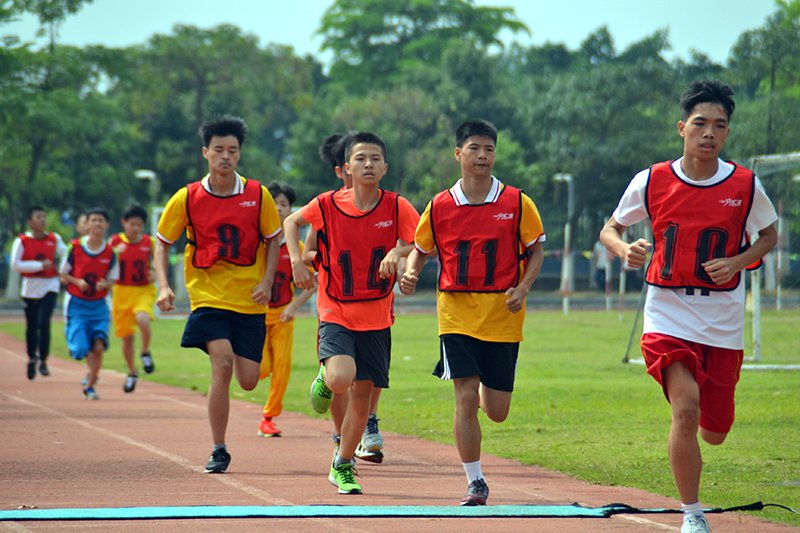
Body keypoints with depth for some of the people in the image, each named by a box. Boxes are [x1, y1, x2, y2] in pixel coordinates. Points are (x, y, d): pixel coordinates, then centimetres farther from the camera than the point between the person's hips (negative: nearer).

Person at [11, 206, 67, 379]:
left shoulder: (54, 239, 2)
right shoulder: (22, 241, -6)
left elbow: (67, 257, 12)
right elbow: (15, 264, -15)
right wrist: (40, 266, -17)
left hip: (50, 287, 0)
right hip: (30, 287, 0)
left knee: (44, 323, -16)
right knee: (31, 326, 7)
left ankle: (43, 361, -4)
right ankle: (31, 358, 31)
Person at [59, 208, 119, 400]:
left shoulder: (110, 252, -1)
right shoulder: (75, 247, -5)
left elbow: (112, 280, 8)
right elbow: (63, 274, 3)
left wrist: (105, 285, -15)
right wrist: (78, 282, -16)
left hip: (99, 306, 1)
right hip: (77, 304, -1)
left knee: (98, 347, -11)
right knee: (81, 347, -15)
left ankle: (90, 386, 7)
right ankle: (92, 372, 18)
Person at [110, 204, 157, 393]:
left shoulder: (149, 242, 0)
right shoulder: (115, 241, -2)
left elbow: (155, 262, 16)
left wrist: (154, 275, -5)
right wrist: (115, 254, -21)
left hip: (144, 291, -1)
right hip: (122, 292, 1)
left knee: (142, 320, -32)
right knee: (127, 336, 6)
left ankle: (146, 353, -5)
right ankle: (132, 373, 28)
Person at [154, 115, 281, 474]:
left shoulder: (258, 196, -1)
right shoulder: (187, 199, -3)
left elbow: (273, 240, 11)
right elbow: (162, 243, 6)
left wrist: (267, 282, -3)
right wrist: (163, 286, -7)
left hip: (249, 300, 2)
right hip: (208, 296, -2)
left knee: (248, 381, 0)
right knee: (222, 365, -21)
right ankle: (218, 451, -9)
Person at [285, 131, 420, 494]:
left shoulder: (397, 208, -7)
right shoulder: (328, 205, -7)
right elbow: (292, 222, 10)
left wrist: (398, 252, -32)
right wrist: (296, 261, -4)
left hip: (376, 318, 2)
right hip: (336, 312, -2)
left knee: (363, 394, 7)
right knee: (341, 378, -25)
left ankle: (342, 467, 25)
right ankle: (324, 379, 14)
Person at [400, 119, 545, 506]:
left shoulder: (516, 203, -3)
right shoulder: (440, 207, 0)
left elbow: (536, 251, 6)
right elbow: (420, 250, 13)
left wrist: (522, 288, -11)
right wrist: (409, 275, -8)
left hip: (503, 314, 0)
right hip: (457, 311, 0)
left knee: (496, 411, 4)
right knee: (465, 398, -12)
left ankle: (485, 391, 43)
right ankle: (475, 483, 1)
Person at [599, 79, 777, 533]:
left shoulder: (746, 186, -3)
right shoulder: (651, 182, -4)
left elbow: (769, 236, 12)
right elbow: (610, 229, 8)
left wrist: (737, 262, -8)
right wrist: (625, 249, -15)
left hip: (723, 322, 2)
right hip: (668, 318, -2)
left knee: (714, 433, 7)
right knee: (686, 409, -23)